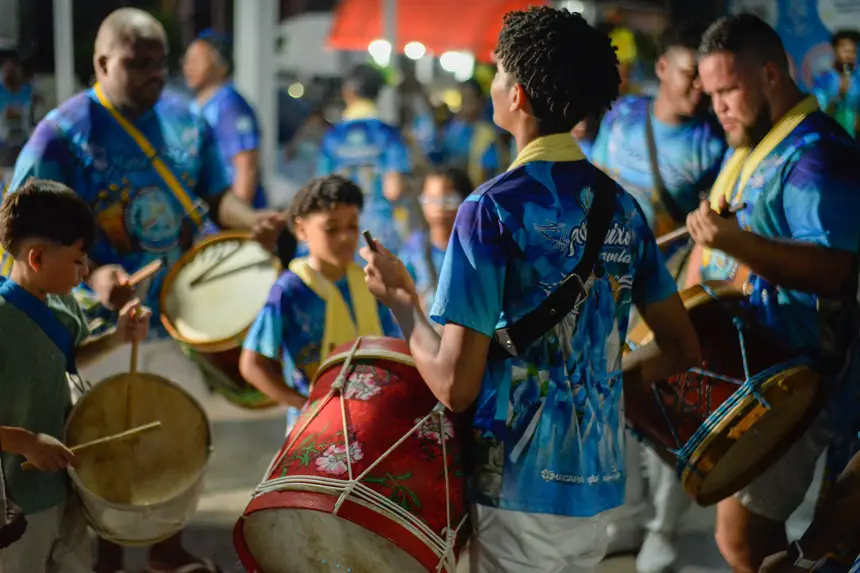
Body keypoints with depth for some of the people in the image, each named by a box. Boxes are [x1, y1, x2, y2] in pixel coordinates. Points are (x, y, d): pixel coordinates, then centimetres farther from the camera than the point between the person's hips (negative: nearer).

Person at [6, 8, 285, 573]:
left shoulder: (186, 119, 1)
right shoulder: (63, 133, -15)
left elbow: (215, 193, 6)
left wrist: (251, 220, -17)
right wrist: (92, 273, -32)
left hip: (179, 310, 5)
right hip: (105, 321, -5)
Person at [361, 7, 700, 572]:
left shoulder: (494, 208, -16)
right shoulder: (622, 206, 3)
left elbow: (455, 385, -17)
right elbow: (682, 350, 10)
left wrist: (401, 299, -2)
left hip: (522, 488, -6)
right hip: (599, 485, 6)